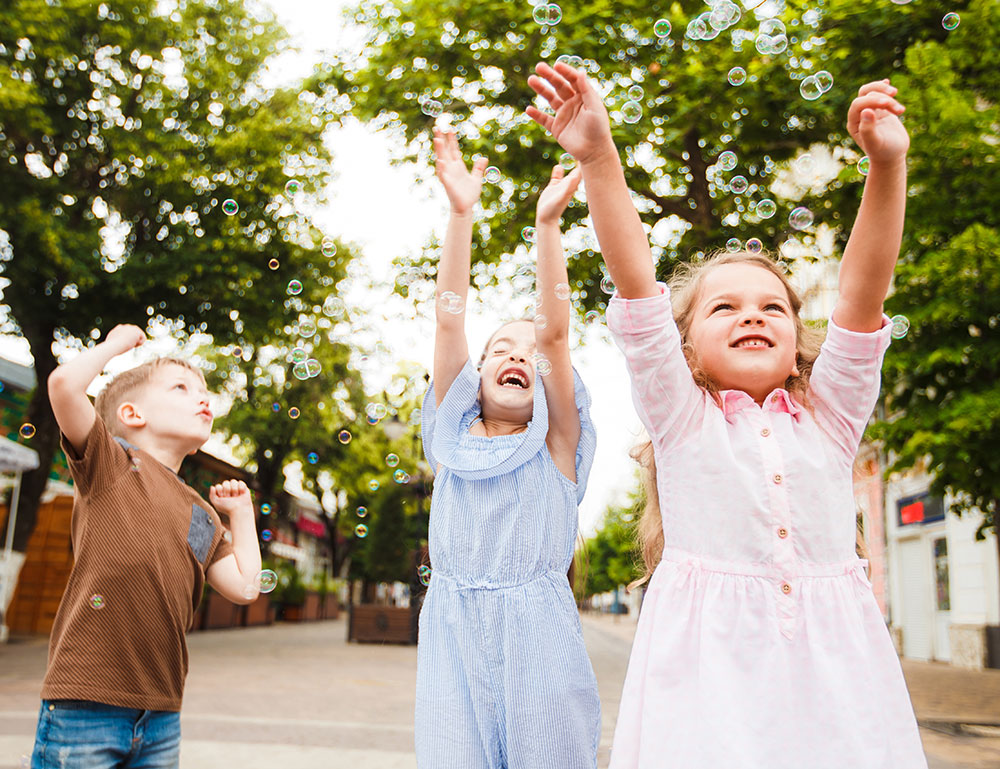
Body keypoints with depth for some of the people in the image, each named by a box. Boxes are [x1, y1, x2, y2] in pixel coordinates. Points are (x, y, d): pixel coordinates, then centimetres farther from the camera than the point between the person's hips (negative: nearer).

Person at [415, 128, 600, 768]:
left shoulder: (555, 446, 8)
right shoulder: (453, 436, 11)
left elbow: (556, 331, -4)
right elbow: (450, 320, 3)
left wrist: (548, 222, -11)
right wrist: (461, 214, -4)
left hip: (539, 633, -1)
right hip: (455, 630, 1)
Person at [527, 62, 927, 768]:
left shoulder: (829, 416, 13)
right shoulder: (682, 418, 7)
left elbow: (864, 289, 1)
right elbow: (637, 288, -4)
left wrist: (888, 164, -9)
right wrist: (599, 159, -12)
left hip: (832, 664, 3)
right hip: (710, 656, -2)